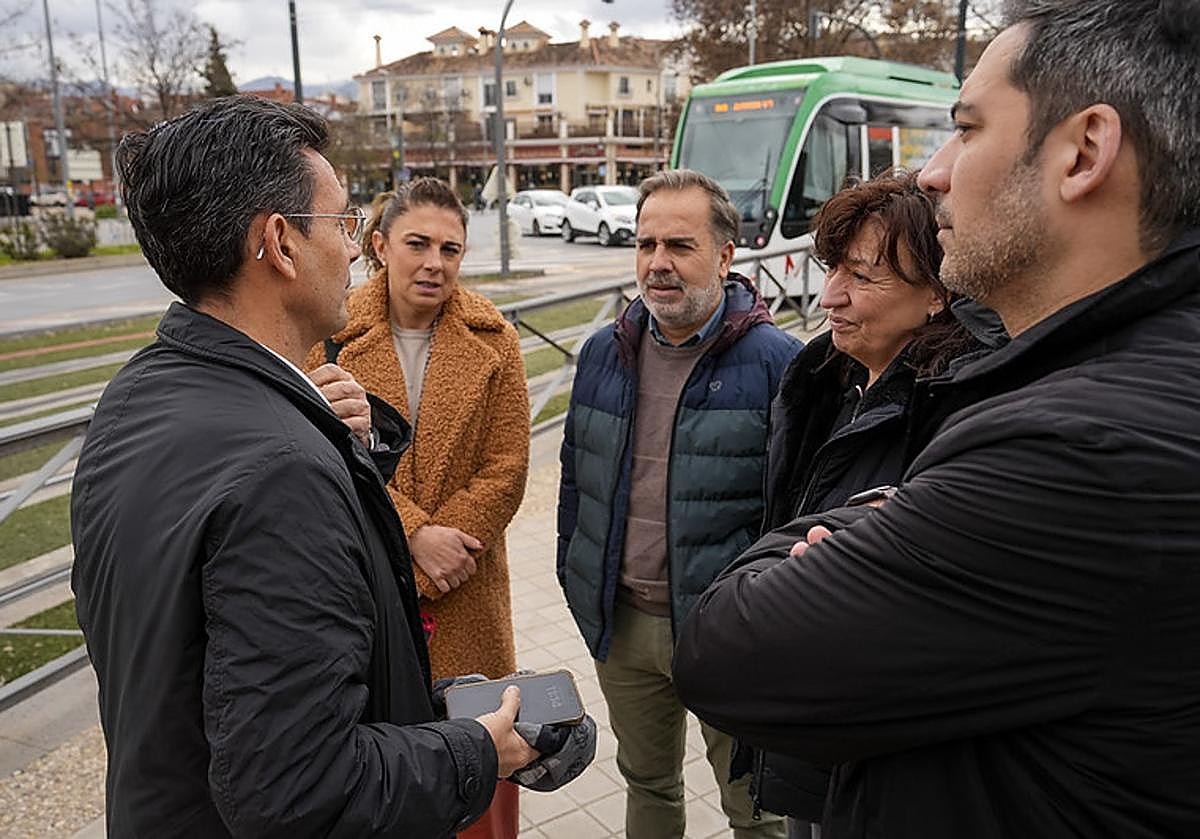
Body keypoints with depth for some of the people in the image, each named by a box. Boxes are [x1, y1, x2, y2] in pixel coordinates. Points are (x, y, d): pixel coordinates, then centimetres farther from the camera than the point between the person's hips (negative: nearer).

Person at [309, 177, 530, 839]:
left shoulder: (492, 342, -3)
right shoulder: (332, 336, -4)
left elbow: (505, 471, -6)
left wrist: (418, 580, -12)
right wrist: (414, 534, -19)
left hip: (466, 589, 1)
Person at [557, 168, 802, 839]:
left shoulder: (776, 363, -13)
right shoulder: (603, 354, 4)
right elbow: (576, 475, 13)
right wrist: (576, 578, 12)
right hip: (621, 621, 5)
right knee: (646, 782, 25)